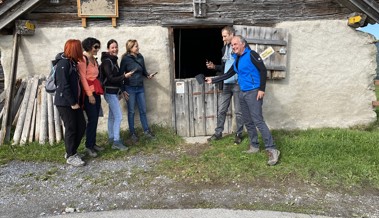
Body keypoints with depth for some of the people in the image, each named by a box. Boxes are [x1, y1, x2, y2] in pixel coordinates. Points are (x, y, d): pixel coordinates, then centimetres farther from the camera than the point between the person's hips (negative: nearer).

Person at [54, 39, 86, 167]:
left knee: (81, 126, 10)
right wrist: (72, 103, -19)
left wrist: (77, 101, 10)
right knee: (71, 128, -1)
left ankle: (71, 151, 25)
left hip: (74, 101, 9)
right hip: (65, 103, -9)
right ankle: (71, 156, 14)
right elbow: (64, 85, -21)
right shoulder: (63, 63, -15)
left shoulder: (72, 62, 13)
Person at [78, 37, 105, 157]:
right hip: (88, 93, -8)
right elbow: (83, 78, -14)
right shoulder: (83, 59, -9)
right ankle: (88, 146, 4)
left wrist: (98, 91, 12)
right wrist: (90, 94, -17)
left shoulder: (94, 60, 16)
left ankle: (93, 143, 20)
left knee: (95, 119, 10)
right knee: (92, 119, -7)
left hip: (96, 92, 8)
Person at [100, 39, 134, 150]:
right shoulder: (107, 61, -15)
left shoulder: (113, 60, 13)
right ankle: (116, 142, -5)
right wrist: (125, 76, -15)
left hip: (114, 92, 9)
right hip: (110, 92, -9)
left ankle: (111, 137, 26)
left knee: (112, 116, 15)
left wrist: (122, 90, 19)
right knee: (118, 116, -10)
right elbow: (110, 78, -20)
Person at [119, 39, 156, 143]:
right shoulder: (125, 59, -9)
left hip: (140, 87, 4)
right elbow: (121, 74, -6)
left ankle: (146, 130, 22)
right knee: (131, 111, 6)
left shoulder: (140, 57, 4)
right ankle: (132, 133, 18)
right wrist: (122, 90, -9)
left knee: (143, 110, 10)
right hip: (130, 88, -4)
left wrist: (148, 75, -5)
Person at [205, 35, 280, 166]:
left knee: (258, 121, -14)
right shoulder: (237, 59, 15)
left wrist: (262, 89, -17)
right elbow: (229, 74, 22)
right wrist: (213, 80, 20)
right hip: (243, 93, 8)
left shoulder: (251, 55, -9)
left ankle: (272, 150, -10)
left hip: (253, 92, -8)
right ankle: (254, 146, 23)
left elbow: (263, 70, -13)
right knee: (248, 122, 11)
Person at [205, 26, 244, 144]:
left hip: (238, 84, -6)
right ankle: (218, 133, 19)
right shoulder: (224, 48, 13)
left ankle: (239, 134, 17)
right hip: (226, 84, 6)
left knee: (238, 111, 4)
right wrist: (214, 67, 3)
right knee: (221, 109, 9)